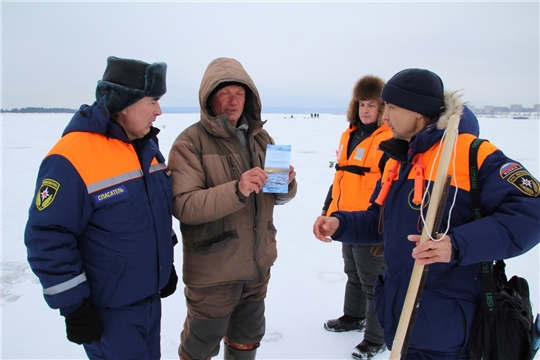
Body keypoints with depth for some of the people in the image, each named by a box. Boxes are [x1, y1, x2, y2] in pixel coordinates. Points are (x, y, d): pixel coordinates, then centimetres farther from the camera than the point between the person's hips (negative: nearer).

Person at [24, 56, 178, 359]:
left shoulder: (147, 146, 2)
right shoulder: (72, 159, -23)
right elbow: (48, 238, -20)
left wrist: (167, 263, 16)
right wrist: (73, 306, -15)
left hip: (151, 297, 8)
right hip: (108, 310, -7)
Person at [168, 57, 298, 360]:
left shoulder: (261, 138, 4)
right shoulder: (190, 143, -13)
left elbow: (277, 197, 10)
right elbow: (183, 205, -23)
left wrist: (287, 183, -13)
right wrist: (236, 191, -35)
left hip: (258, 265, 5)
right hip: (212, 270, -5)